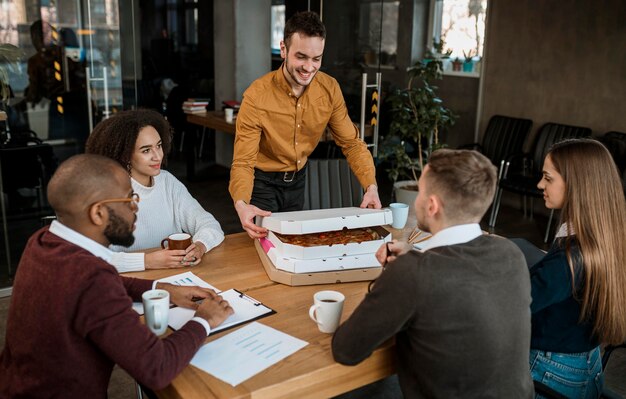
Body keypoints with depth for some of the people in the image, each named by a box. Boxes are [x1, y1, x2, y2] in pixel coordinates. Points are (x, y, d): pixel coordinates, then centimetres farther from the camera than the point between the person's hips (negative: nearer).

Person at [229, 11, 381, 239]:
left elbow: (351, 143, -8)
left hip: (297, 179, 4)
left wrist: (371, 187, -23)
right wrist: (241, 204, -46)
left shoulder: (330, 89, -14)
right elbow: (243, 162, -27)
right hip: (263, 181, -4)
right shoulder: (257, 96, -26)